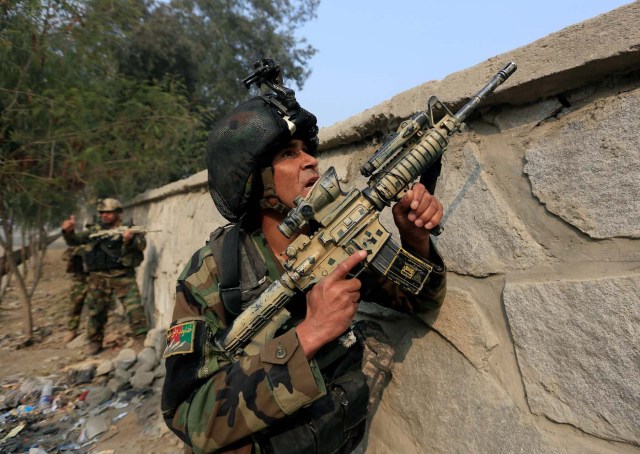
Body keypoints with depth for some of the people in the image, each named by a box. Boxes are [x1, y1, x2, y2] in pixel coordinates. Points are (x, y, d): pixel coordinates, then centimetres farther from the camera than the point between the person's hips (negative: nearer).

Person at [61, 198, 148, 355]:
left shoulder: (128, 229, 2)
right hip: (98, 277, 4)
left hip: (123, 276, -3)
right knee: (96, 311, 12)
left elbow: (142, 244, -11)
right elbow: (74, 241, 13)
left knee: (134, 307, -7)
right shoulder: (94, 230, 13)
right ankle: (95, 342, 28)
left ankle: (142, 339, 3)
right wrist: (69, 231, -9)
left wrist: (131, 239, -32)